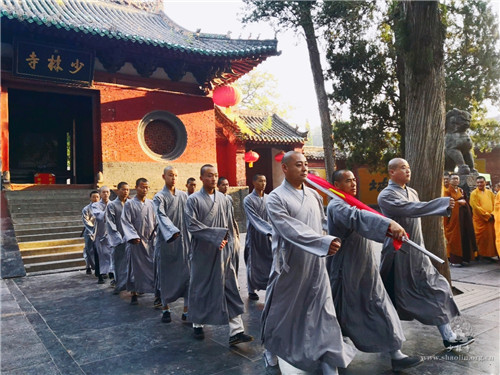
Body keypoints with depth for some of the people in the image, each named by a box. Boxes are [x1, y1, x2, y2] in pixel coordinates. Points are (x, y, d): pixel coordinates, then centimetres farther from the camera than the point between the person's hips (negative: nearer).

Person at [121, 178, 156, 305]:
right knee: (135, 267, 4)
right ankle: (134, 294, 15)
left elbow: (155, 220, 12)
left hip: (150, 241, 3)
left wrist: (155, 234, 0)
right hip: (135, 241, -3)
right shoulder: (129, 204, -2)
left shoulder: (151, 203, 8)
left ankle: (155, 290, 11)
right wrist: (133, 236, -18)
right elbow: (126, 222, -7)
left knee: (152, 266, 3)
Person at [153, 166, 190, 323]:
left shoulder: (183, 195, 10)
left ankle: (187, 309, 10)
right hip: (166, 242, -3)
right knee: (166, 275, 6)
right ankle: (165, 309, 21)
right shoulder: (159, 197, -3)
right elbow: (161, 216, -19)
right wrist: (173, 231, -35)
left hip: (184, 241, 3)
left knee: (187, 274, 1)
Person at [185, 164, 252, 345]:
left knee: (230, 289, -1)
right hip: (202, 252, -3)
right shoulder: (193, 199, -6)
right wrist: (217, 234, -20)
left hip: (222, 251, 4)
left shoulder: (222, 198, 7)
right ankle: (197, 324, 31)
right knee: (201, 288, 10)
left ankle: (236, 331, 2)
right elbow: (192, 224, -15)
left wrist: (226, 239, 1)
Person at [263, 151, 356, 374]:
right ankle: (270, 348, 41)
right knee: (281, 311, 14)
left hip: (315, 265, 5)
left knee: (324, 314, 4)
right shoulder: (276, 198, -14)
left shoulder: (313, 195, 6)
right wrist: (324, 242, -36)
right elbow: (291, 230, -27)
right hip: (289, 266, -4)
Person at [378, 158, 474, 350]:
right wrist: (443, 203, -31)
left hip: (416, 252, 8)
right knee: (393, 297, 4)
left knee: (436, 289, 7)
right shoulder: (386, 195, -16)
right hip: (399, 253, -8)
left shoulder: (412, 192, 10)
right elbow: (409, 209, -31)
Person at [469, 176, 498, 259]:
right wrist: (487, 215, -13)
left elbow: (494, 204, 10)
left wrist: (492, 214, -7)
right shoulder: (474, 194, -5)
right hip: (479, 219, -5)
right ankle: (479, 255, 4)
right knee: (480, 238, -2)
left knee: (490, 237, 6)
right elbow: (476, 207, -11)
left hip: (490, 219, 5)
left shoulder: (490, 192, 11)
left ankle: (489, 254, 14)